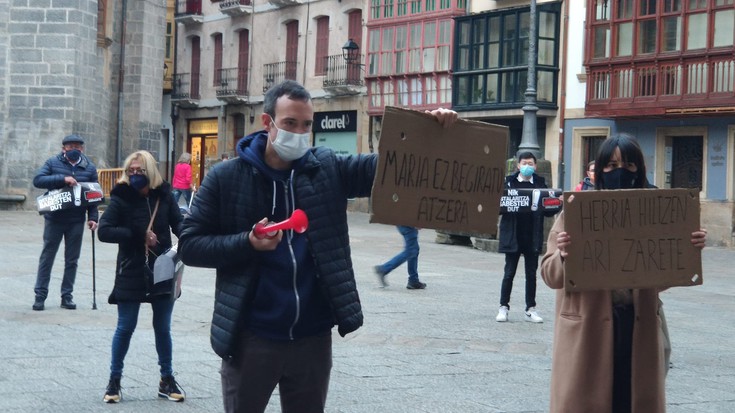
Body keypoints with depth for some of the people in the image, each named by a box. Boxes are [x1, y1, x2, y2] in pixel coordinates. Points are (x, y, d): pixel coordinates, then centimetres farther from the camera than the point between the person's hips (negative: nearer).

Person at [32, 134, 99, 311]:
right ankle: (40, 296, 10)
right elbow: (38, 180, -13)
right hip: (54, 219, -2)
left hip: (76, 221, 2)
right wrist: (62, 179, -23)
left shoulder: (90, 168, 5)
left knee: (72, 260, 8)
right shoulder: (53, 163, -1)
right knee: (47, 257, 3)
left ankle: (67, 296, 16)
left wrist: (92, 217, -3)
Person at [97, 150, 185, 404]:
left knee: (163, 328, 11)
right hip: (131, 274, -2)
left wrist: (186, 233, -25)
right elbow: (104, 231, -15)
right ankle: (114, 380, 19)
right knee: (125, 328, 5)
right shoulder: (121, 198, -8)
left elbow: (177, 222, -2)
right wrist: (138, 235, -20)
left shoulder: (164, 196, -2)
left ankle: (167, 380, 24)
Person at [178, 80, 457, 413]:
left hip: (313, 338, 3)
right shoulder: (227, 178, -3)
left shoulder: (328, 169, 3)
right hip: (251, 338, -2)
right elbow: (189, 245, -3)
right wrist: (247, 243, -17)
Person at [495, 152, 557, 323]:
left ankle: (531, 309, 15)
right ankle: (503, 307, 12)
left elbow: (548, 211, 5)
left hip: (533, 236, 2)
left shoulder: (540, 183, 6)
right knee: (509, 273, 3)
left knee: (531, 273, 8)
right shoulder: (509, 181, 2)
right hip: (513, 235, -2)